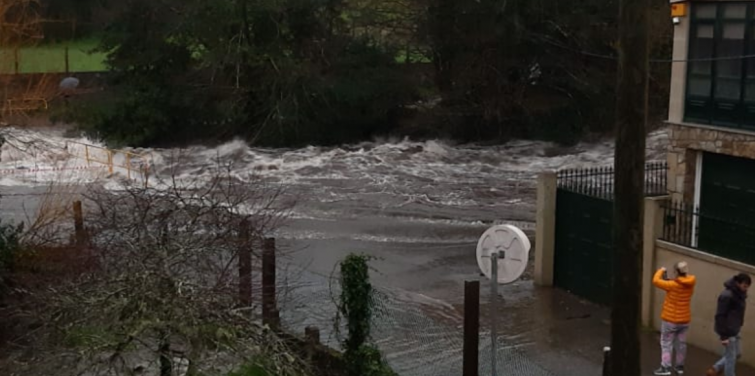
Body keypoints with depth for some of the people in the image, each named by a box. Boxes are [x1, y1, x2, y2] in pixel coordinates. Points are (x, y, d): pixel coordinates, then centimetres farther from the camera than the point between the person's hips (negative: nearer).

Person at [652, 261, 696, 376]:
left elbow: (656, 281, -16)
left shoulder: (673, 285, -23)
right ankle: (680, 367, 23)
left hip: (670, 320, -6)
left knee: (666, 344, 3)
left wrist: (661, 271, -1)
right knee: (681, 344, 15)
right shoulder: (690, 284, -5)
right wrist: (669, 280, 4)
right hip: (684, 320, 6)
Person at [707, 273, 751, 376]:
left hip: (734, 331, 9)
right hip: (728, 332, -9)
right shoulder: (727, 296, -23)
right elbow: (720, 316, -22)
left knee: (736, 354, 20)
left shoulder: (739, 294, 5)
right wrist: (723, 336, -21)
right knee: (731, 357, 2)